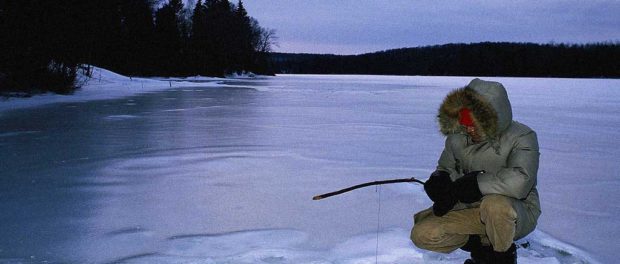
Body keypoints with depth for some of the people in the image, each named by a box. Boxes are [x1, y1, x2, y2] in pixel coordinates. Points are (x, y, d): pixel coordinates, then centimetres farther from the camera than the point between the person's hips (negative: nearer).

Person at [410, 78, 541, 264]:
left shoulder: (521, 137, -21)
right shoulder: (457, 137, -4)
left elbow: (518, 181, -38)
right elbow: (445, 170, 12)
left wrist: (470, 184, -31)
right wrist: (438, 181, -14)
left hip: (517, 212, -5)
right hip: (472, 210, 5)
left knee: (495, 204, -40)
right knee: (422, 235, -11)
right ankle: (483, 244, 8)